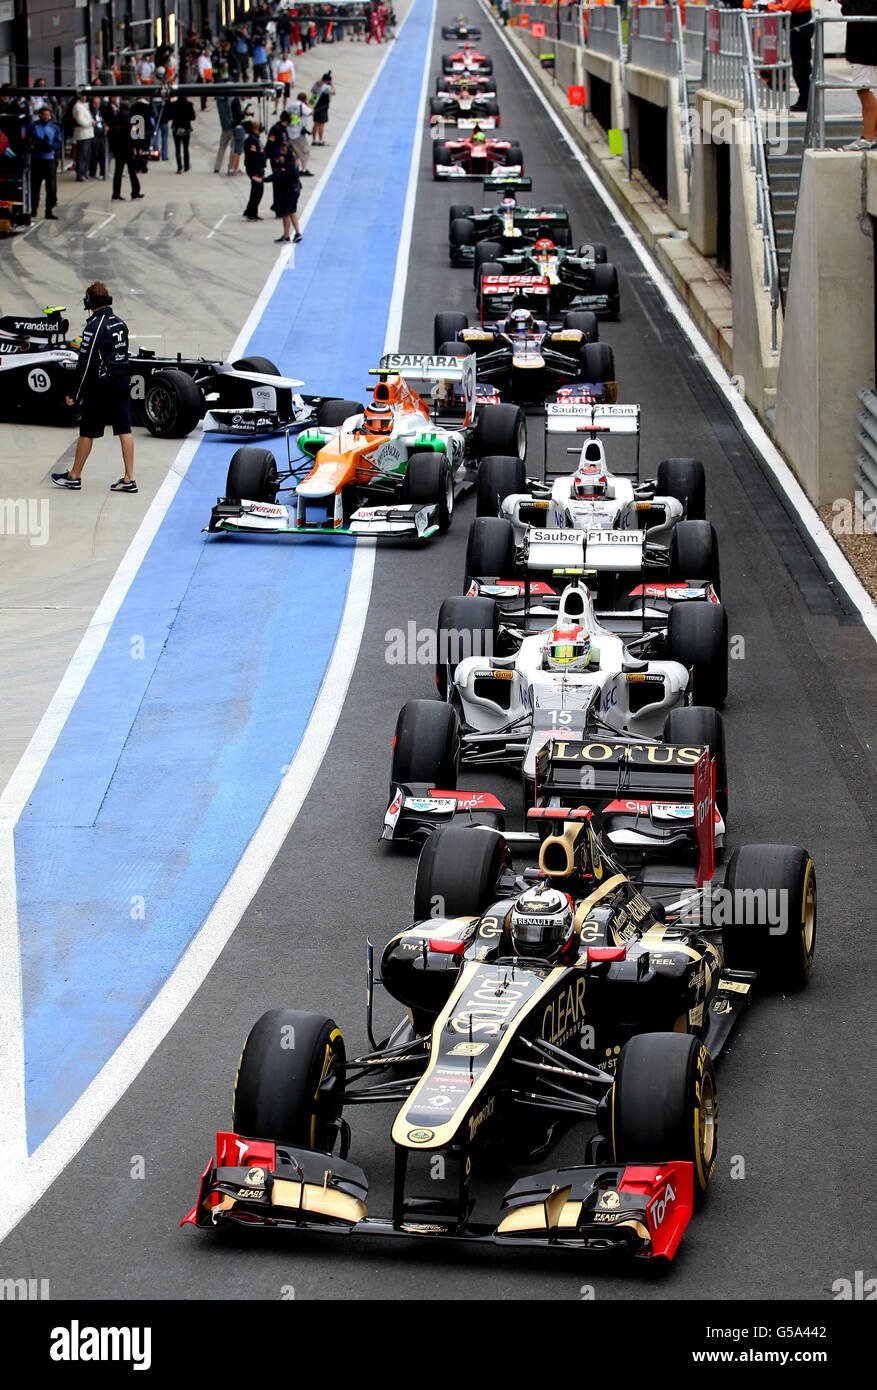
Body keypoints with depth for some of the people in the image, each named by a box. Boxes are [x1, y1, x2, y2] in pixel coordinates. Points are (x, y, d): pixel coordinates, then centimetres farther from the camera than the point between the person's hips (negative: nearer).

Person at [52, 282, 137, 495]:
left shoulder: (94, 327, -16)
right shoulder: (120, 324, 8)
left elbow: (85, 364, -17)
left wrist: (74, 395, -12)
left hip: (101, 387, -7)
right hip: (122, 383, 7)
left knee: (87, 431, 4)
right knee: (124, 430, 5)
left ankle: (74, 477, 16)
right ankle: (129, 479, 3)